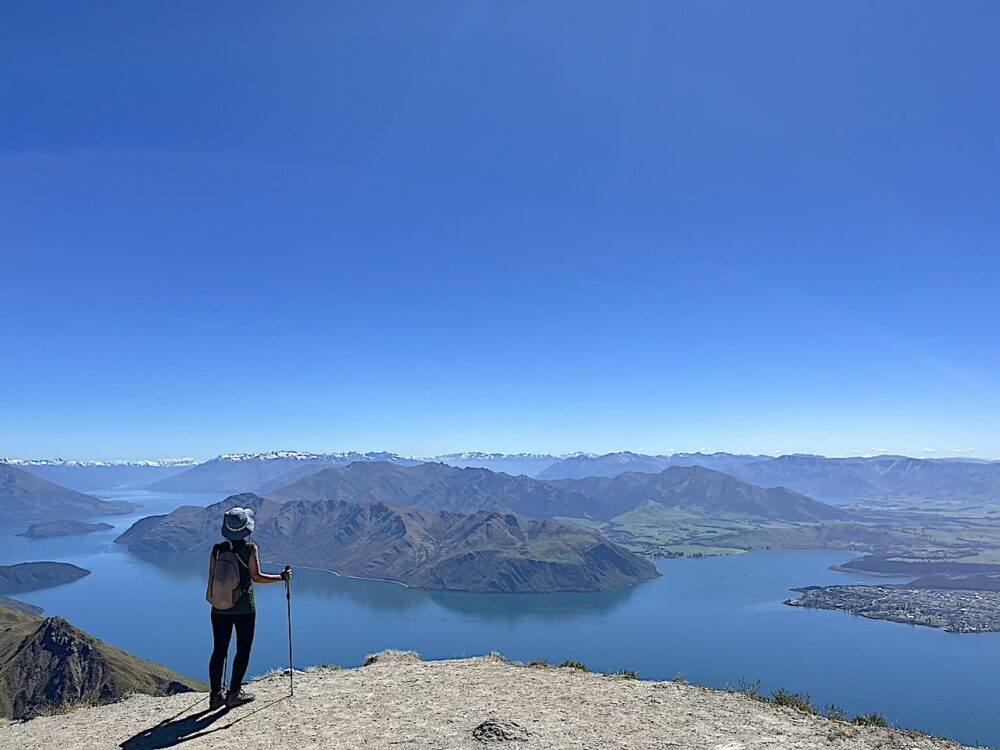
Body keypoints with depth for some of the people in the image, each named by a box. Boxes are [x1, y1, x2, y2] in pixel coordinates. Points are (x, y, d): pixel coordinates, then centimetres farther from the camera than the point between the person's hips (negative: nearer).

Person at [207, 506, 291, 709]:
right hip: (244, 609, -4)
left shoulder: (217, 549, 0)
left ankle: (216, 694, 17)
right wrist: (281, 577, -2)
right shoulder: (250, 548, -11)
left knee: (219, 650, 11)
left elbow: (211, 579, 4)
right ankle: (234, 693, 10)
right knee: (243, 650, 7)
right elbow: (256, 577, -13)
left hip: (220, 608, 4)